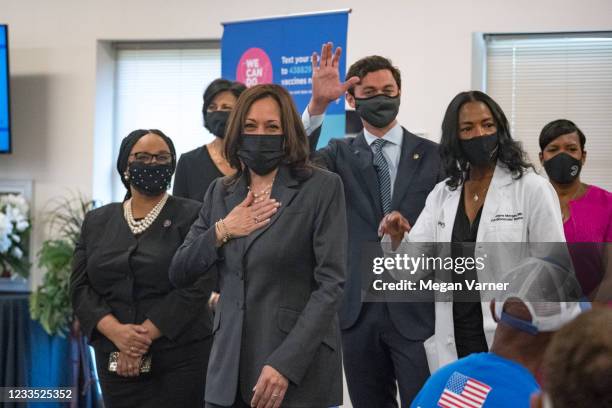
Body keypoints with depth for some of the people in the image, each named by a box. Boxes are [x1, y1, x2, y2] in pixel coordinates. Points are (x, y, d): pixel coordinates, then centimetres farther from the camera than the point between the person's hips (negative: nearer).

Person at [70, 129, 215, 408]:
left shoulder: (192, 217, -1)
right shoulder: (97, 221, 12)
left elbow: (196, 286, -10)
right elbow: (80, 286, 4)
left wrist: (144, 335, -15)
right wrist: (117, 332, -13)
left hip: (180, 360, -3)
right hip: (116, 361, 3)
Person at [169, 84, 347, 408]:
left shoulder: (323, 187, -4)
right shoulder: (221, 192, 11)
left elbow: (330, 283, -10)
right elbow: (178, 274, 12)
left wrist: (285, 365, -18)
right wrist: (221, 231, -5)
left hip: (298, 364, -4)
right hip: (230, 366, 4)